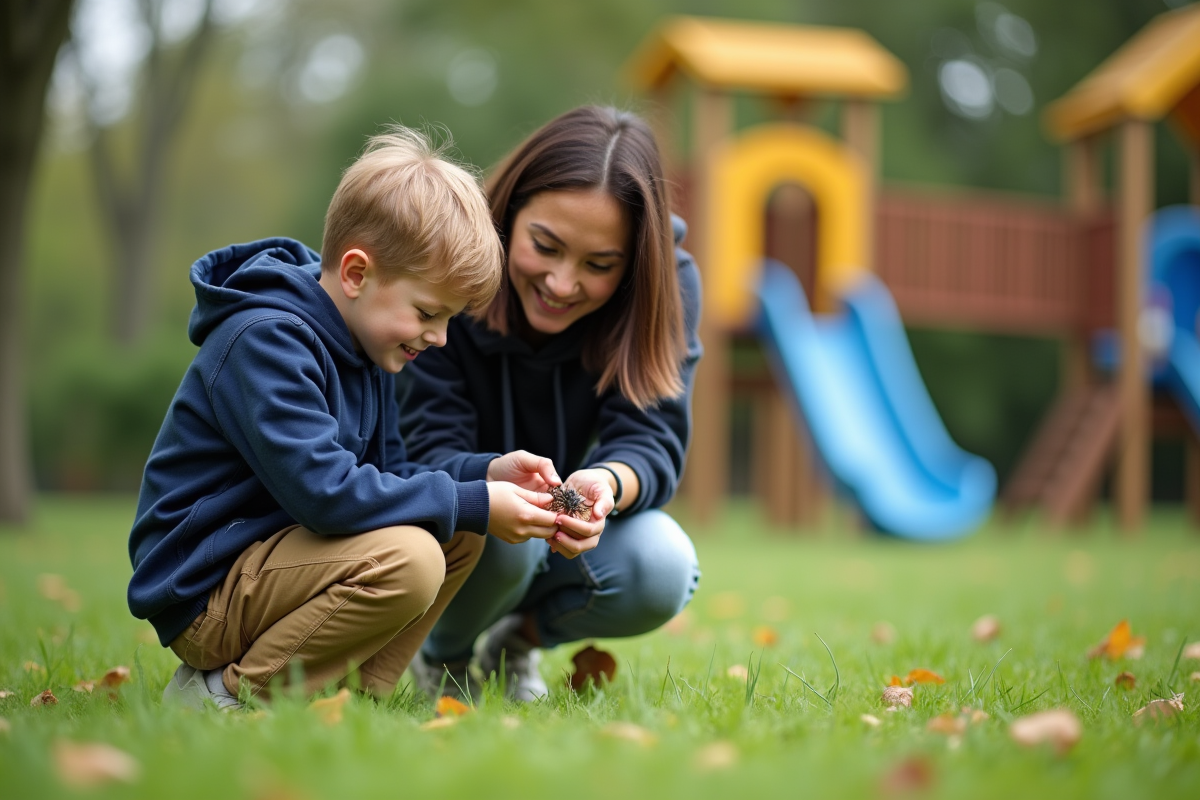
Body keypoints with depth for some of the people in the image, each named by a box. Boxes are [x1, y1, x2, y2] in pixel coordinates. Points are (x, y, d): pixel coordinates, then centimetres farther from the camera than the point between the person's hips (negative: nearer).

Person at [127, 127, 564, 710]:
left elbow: (383, 473, 14)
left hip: (270, 557, 10)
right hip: (201, 593, -10)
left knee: (457, 534, 2)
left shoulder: (361, 345, 10)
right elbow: (326, 491, -29)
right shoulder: (265, 341, -21)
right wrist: (472, 504, -23)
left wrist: (485, 474, -3)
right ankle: (228, 692, -13)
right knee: (406, 560, -29)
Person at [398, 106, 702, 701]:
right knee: (499, 533, -36)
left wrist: (607, 485, -50)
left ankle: (521, 637, 5)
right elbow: (431, 447, -27)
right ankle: (441, 654, 0)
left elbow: (653, 440, -25)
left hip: (569, 536, 2)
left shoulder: (667, 286, -18)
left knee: (662, 570, -28)